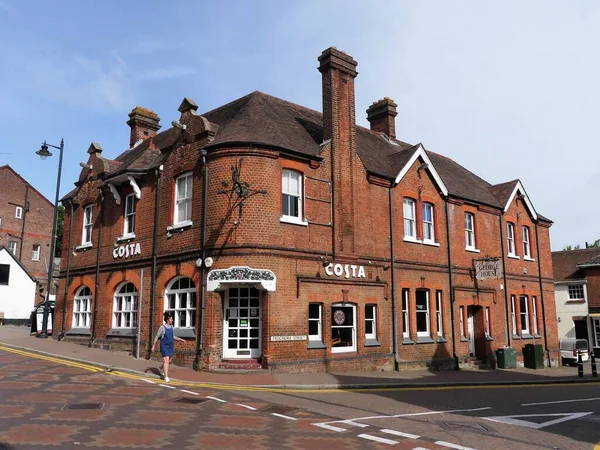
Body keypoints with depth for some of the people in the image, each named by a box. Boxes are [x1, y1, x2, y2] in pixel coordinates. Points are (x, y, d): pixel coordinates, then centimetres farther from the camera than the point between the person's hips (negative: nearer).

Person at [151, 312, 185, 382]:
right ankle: (166, 377, -14)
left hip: (170, 346, 7)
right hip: (164, 346, -7)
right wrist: (153, 346, 0)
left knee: (169, 360, 16)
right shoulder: (162, 327, -14)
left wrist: (181, 339, 6)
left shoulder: (171, 327, 6)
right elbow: (157, 337, -4)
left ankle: (161, 368, 45)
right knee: (166, 361, -16)